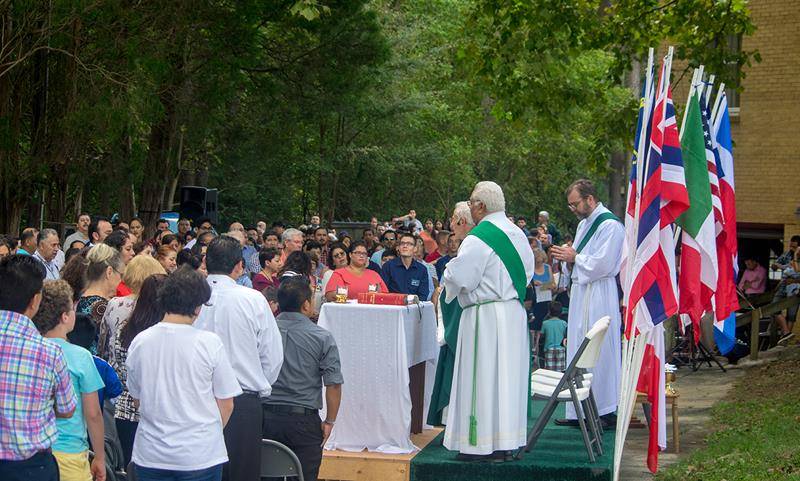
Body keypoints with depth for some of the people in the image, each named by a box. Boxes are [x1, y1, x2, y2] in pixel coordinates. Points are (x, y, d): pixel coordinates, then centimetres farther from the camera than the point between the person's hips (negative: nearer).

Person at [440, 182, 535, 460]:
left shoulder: (478, 238, -17)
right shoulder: (518, 234, 9)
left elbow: (458, 278, -17)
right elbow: (527, 273, 18)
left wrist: (450, 268, 2)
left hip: (486, 316, -8)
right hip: (515, 313, 8)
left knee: (482, 377, -1)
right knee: (507, 375, 11)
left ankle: (481, 445, 3)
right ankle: (505, 442, 16)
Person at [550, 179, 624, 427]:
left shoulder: (609, 225, -13)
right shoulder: (584, 224, 18)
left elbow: (603, 264, -20)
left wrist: (574, 257, -11)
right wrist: (566, 256, 4)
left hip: (598, 295, -10)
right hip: (581, 293, 10)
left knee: (598, 353, -7)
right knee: (579, 350, 10)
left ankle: (606, 413, -1)